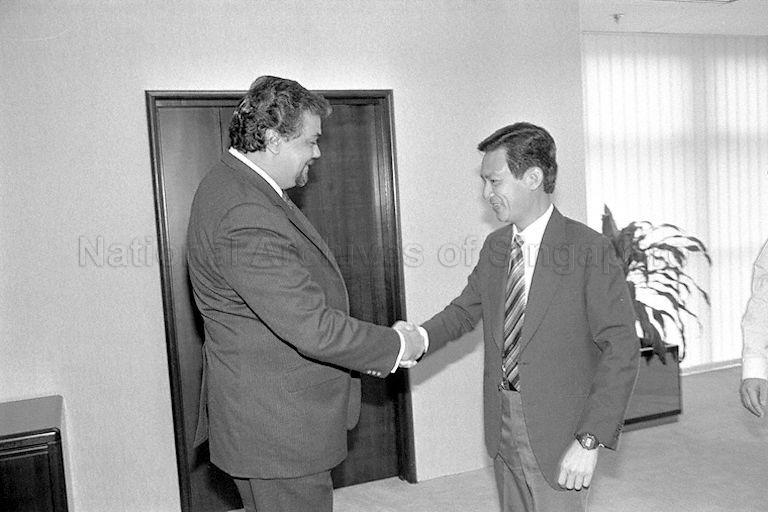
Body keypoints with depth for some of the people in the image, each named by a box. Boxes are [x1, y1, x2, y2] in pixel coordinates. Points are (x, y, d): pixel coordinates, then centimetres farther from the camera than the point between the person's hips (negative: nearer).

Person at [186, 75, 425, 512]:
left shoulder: (234, 184, 7)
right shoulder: (246, 218, -28)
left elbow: (296, 297, 13)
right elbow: (313, 328, -29)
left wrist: (365, 351, 10)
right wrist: (398, 346, -14)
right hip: (276, 429, -10)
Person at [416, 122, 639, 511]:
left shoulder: (589, 250, -14)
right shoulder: (494, 246, 5)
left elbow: (622, 350, -15)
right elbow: (464, 312, 11)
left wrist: (590, 440, -20)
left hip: (559, 435, -5)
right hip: (501, 425, 6)